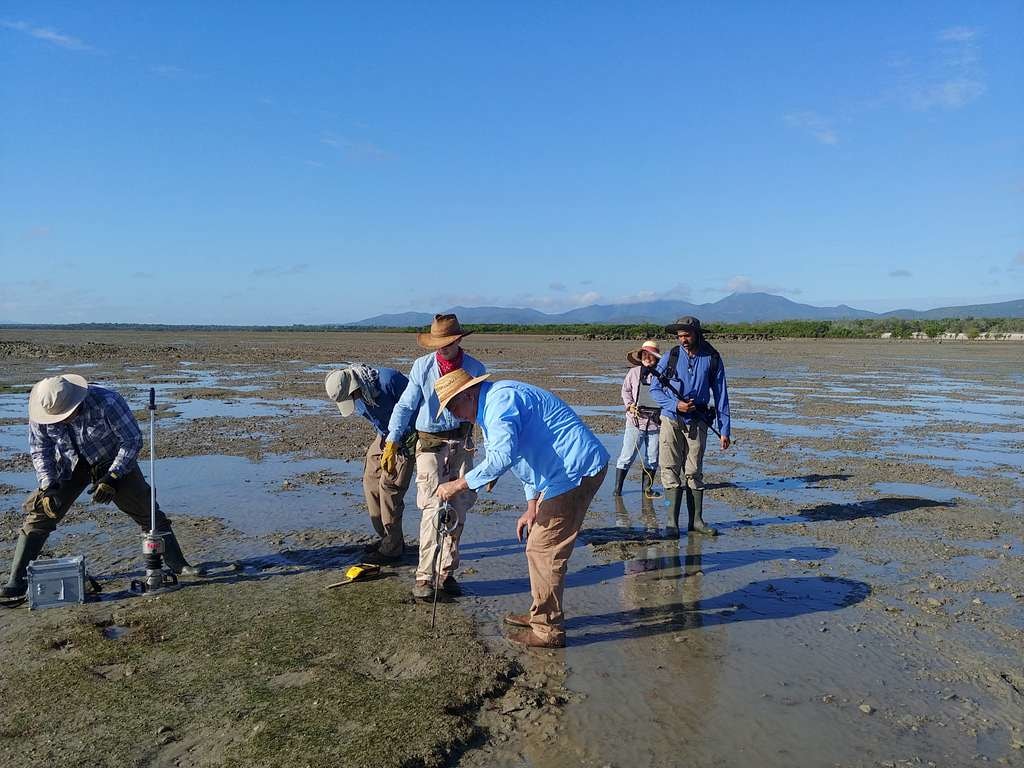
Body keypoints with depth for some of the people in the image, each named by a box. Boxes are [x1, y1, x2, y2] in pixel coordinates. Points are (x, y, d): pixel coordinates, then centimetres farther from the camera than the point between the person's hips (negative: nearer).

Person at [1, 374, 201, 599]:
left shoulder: (107, 402, -33)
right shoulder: (41, 413, -20)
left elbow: (133, 440, -24)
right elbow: (40, 451, -5)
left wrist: (112, 478, -28)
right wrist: (49, 487, -17)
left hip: (113, 461, -3)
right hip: (71, 465, 3)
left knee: (146, 510, -7)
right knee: (39, 513, -8)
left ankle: (178, 565, 4)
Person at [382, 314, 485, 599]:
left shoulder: (475, 368, 1)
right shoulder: (422, 366, -3)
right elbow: (405, 405, -1)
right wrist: (392, 443, -10)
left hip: (461, 444, 2)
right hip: (430, 444, -2)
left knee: (458, 510, 7)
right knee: (433, 509, -10)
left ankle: (447, 573, 21)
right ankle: (424, 576, -2)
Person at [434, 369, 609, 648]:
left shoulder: (500, 400, -16)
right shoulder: (493, 407, 19)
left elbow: (502, 457, -30)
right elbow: (528, 457, 25)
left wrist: (459, 485, -24)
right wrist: (532, 508, 20)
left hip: (576, 471, -11)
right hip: (569, 471, 11)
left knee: (544, 552, -4)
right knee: (539, 548, 18)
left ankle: (548, 630, 6)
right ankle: (541, 615, 31)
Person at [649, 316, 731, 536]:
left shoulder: (712, 359, 0)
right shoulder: (671, 357, 0)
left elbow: (721, 395, 3)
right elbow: (654, 389, 2)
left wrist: (724, 430, 0)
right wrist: (675, 405, -14)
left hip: (697, 422, 0)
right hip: (671, 419, 0)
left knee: (694, 472, 6)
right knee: (670, 469, -3)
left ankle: (696, 520, 13)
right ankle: (673, 520, 1)